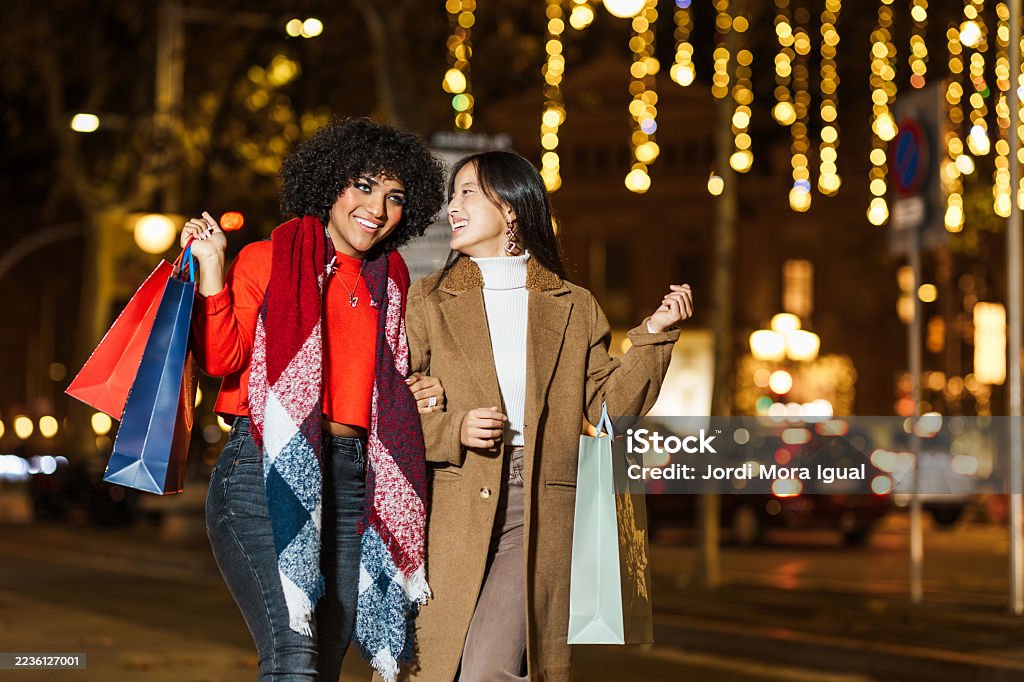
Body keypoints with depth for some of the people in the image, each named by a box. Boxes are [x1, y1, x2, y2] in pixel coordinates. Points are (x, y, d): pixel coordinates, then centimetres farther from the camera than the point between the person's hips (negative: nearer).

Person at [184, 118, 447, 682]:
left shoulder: (389, 283, 19)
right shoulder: (267, 260, 4)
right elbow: (221, 358, -7)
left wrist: (413, 396, 11)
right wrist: (211, 268, -13)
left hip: (353, 476, 6)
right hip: (268, 466, -5)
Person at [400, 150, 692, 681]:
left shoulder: (573, 308, 11)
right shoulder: (428, 303, 8)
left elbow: (610, 407, 6)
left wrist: (653, 334, -3)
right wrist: (452, 431, -11)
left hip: (540, 517, -1)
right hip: (454, 515, 1)